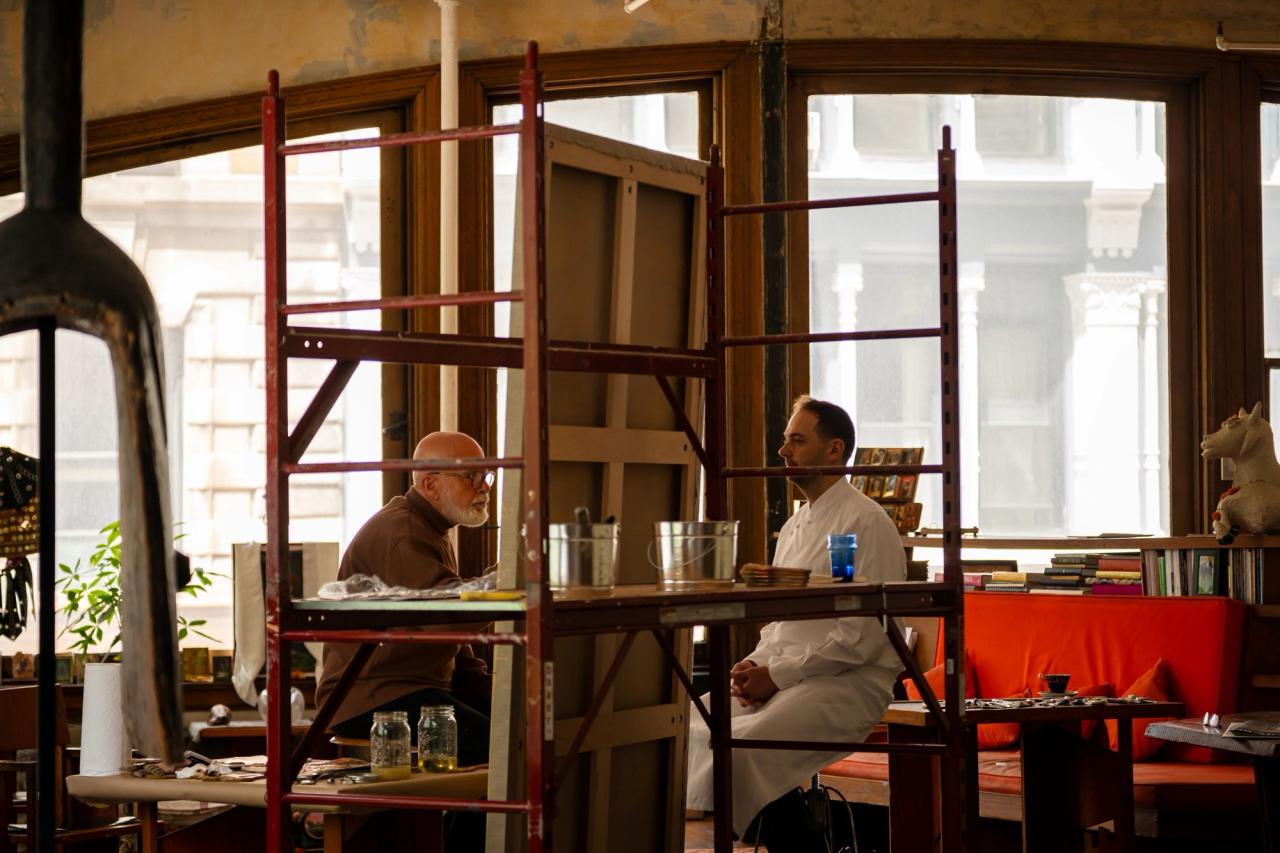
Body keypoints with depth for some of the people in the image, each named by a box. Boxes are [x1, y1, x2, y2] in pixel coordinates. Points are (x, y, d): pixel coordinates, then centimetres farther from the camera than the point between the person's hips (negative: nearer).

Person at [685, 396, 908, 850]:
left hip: (849, 682, -9)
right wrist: (755, 663, 2)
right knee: (690, 725, -11)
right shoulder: (793, 526, 20)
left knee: (745, 743, -31)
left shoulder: (866, 522, -9)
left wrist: (778, 674, -15)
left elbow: (864, 636, -16)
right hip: (783, 676, 9)